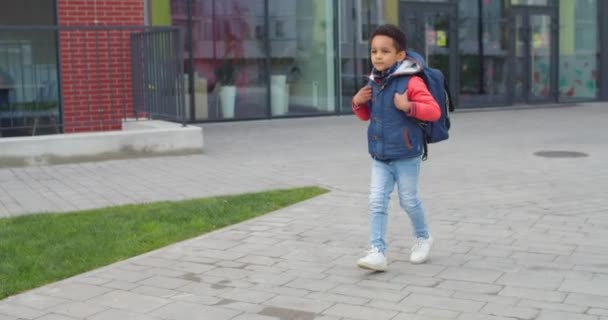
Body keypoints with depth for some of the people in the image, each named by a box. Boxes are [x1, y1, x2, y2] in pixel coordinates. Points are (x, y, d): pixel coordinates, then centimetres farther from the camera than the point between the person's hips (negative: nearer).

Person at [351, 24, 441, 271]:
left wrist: (408, 106, -28)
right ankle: (377, 252, -1)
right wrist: (357, 103, 0)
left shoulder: (411, 82, -14)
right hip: (379, 156, 5)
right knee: (377, 202, -3)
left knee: (409, 201, 11)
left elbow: (434, 111, -17)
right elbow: (367, 115, 20)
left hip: (406, 156, -5)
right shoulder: (374, 83, 6)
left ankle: (423, 238, 37)